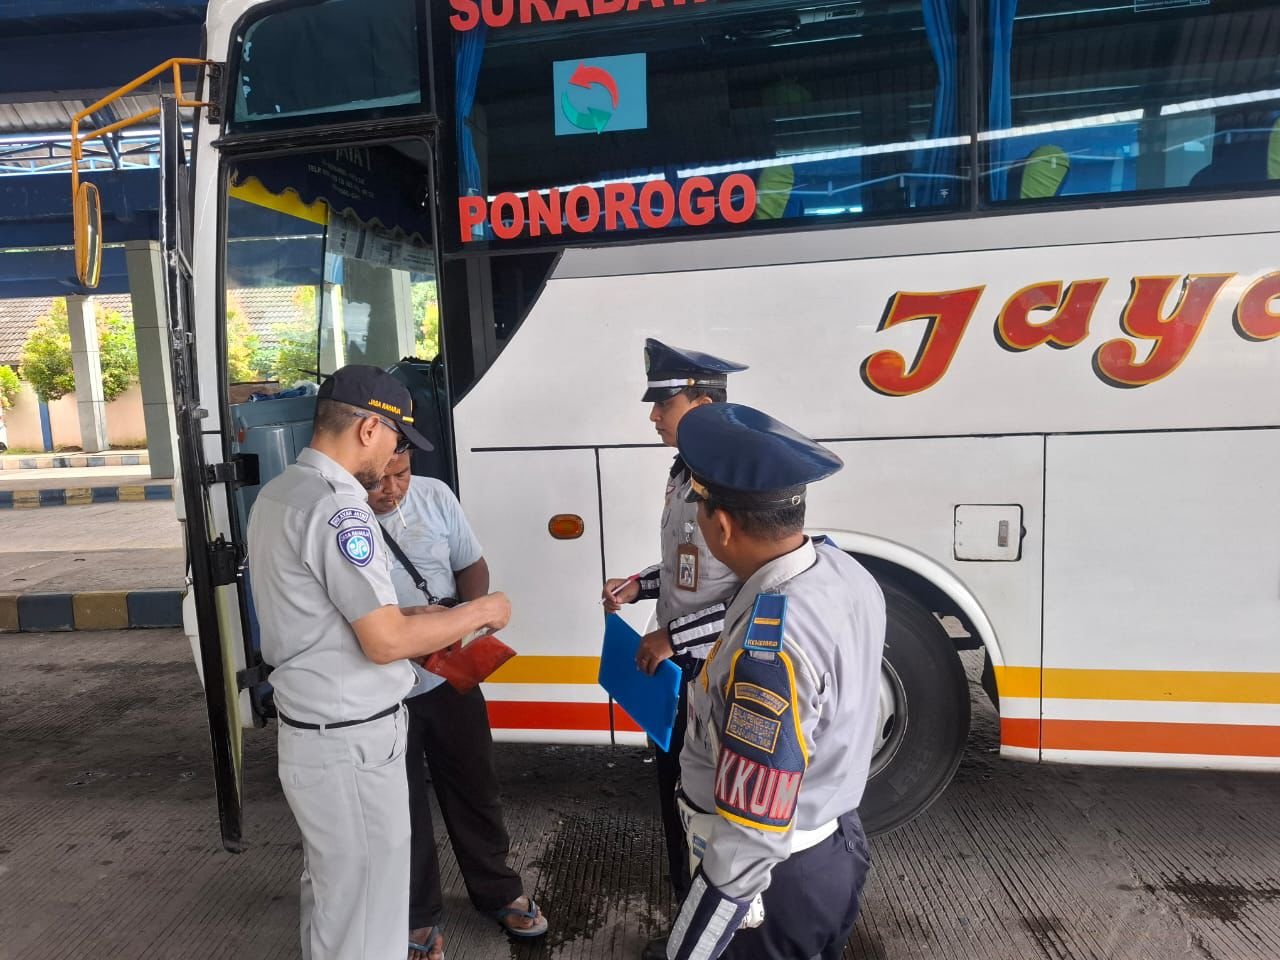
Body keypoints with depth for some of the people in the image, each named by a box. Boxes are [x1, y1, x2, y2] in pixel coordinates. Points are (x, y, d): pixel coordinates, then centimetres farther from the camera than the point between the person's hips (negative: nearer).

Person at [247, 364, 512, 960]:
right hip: (351, 741, -9)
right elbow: (386, 642, -23)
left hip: (309, 729, 9)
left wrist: (416, 619, 11)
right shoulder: (338, 505, -23)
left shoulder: (277, 494, 7)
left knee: (328, 891, 25)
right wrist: (479, 613, -11)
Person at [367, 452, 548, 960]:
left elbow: (472, 565, 5)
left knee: (474, 786, 18)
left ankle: (498, 892, 40)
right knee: (402, 803, 14)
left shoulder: (436, 495, -7)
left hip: (451, 676, 3)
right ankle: (417, 915, 37)